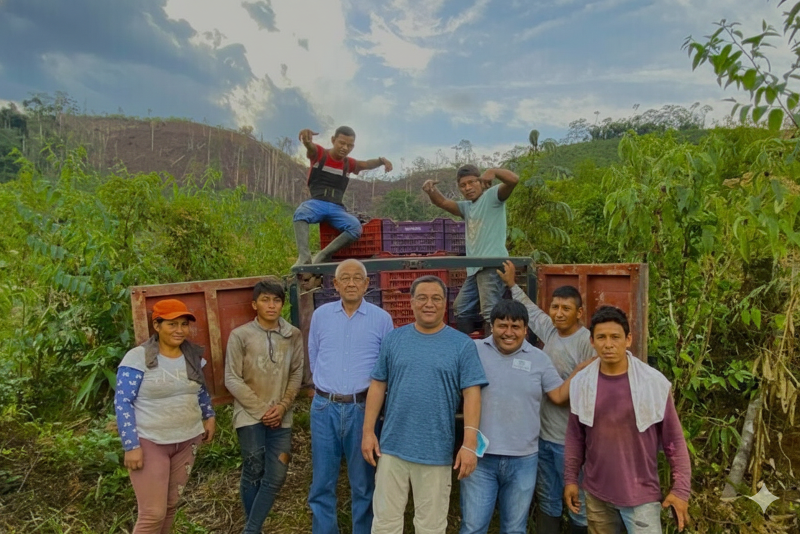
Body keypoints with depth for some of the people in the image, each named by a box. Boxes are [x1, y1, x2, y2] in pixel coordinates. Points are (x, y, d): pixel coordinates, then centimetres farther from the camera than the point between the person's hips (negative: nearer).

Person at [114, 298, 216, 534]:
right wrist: (131, 446, -17)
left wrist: (210, 416, 11)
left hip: (187, 440, 5)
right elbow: (122, 403, -14)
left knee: (171, 506, 15)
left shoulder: (193, 356, 3)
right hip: (149, 443, -5)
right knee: (153, 513, -4)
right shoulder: (137, 357, -14)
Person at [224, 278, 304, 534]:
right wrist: (261, 409, -11)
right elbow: (232, 380, -8)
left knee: (276, 477, 3)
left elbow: (297, 374, 4)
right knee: (253, 474, 8)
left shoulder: (294, 335, 0)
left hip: (281, 418, 3)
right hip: (250, 416, -2)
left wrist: (282, 406, -9)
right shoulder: (240, 335, -8)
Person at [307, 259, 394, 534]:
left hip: (363, 408, -2)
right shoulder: (320, 315, 4)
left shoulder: (382, 319, -3)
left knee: (363, 482, 12)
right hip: (324, 407, 2)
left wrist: (370, 394, 7)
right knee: (322, 482, 13)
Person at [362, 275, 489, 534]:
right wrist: (368, 431, 2)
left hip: (436, 451, -1)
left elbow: (471, 394, -7)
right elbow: (378, 386, 5)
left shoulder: (463, 345, -4)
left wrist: (470, 444, -13)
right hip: (392, 446, 2)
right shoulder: (393, 339, 2)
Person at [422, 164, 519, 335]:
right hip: (474, 268, 9)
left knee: (490, 312, -17)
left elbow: (514, 180, -16)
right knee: (462, 311, 15)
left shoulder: (492, 196, 1)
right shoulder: (466, 207, 23)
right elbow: (443, 202, 11)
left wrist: (493, 171, -33)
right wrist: (431, 190, -9)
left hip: (492, 265, -9)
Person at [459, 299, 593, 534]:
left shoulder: (539, 359, 3)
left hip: (523, 459, 3)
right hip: (480, 457, -2)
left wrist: (581, 368, -3)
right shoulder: (474, 350, -4)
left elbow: (558, 395, 4)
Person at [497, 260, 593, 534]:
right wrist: (512, 285, 31)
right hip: (543, 434, 7)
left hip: (571, 440, -7)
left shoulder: (588, 343, -18)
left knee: (578, 505, 9)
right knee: (547, 502, 20)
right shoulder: (550, 330, 3)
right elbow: (531, 310, 23)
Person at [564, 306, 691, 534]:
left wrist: (681, 488, -4)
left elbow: (673, 438, -4)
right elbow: (575, 435, 4)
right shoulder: (580, 383, -6)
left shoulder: (655, 382, -12)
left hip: (641, 495, -2)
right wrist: (570, 478, 6)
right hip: (596, 494, 2)